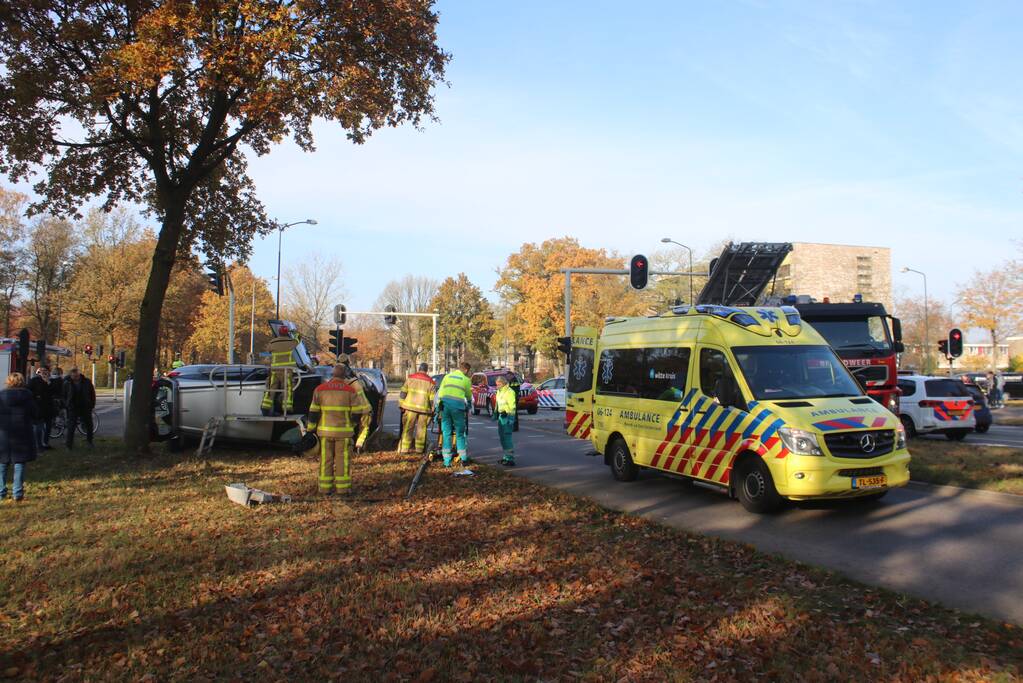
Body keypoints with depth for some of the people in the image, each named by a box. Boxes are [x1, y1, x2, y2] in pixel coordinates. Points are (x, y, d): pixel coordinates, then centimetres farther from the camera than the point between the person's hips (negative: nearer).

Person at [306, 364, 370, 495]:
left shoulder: (320, 389, 0)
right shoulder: (350, 390, -4)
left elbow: (313, 412, 0)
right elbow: (357, 413, -3)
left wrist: (310, 428, 8)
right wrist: (351, 423, 14)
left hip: (325, 431, 2)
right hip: (343, 431, -2)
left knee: (326, 459, 9)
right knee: (343, 459, 6)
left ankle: (325, 487, 11)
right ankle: (343, 487, 7)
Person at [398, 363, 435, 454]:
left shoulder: (410, 378, 3)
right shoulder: (430, 382, 3)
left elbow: (403, 392, 0)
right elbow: (432, 398, 2)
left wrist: (401, 404, 6)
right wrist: (432, 410, 8)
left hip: (410, 407, 0)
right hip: (424, 409, 0)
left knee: (407, 428, 6)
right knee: (421, 429, 10)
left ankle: (404, 448, 4)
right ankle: (419, 449, 12)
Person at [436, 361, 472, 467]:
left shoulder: (447, 376, 19)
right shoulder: (466, 379, 11)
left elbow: (440, 392, 14)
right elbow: (469, 396, 23)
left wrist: (439, 405, 18)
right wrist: (469, 403, 44)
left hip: (445, 403, 3)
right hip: (458, 405, -2)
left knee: (446, 432, 6)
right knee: (460, 433, 9)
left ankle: (447, 461, 6)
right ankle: (463, 458, 10)